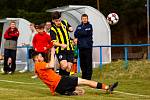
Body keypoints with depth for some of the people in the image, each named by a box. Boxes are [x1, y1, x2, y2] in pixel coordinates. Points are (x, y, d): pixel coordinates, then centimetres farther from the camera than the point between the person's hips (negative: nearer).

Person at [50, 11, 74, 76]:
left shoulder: (64, 23, 3)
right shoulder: (53, 29, -12)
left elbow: (70, 28, 25)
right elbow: (54, 42, -18)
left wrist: (70, 29, 1)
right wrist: (61, 45, -36)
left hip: (69, 49, 5)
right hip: (60, 50, -5)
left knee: (69, 67, 0)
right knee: (64, 65, -23)